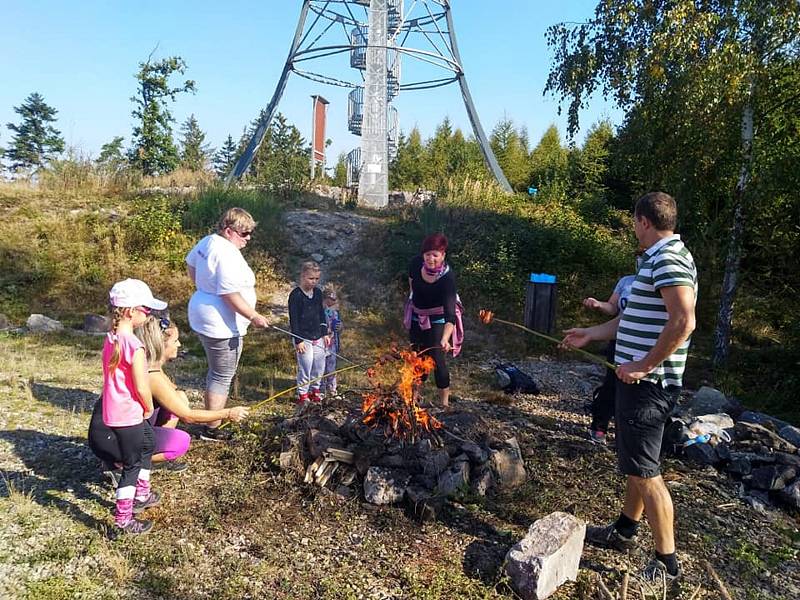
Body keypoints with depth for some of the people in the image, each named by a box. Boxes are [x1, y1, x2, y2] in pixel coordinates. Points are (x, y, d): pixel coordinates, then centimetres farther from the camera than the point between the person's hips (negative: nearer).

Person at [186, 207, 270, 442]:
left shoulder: (208, 241, 7)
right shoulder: (228, 255, -24)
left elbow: (190, 263, 24)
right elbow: (230, 295, -28)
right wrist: (254, 316, -23)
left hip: (202, 316, 11)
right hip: (221, 325, -11)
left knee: (216, 373, 22)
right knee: (223, 377, 3)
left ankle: (210, 419, 34)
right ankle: (212, 429, 14)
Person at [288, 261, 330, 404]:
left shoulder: (318, 293, 8)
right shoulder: (296, 295, -12)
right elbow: (293, 319, -13)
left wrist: (325, 333, 12)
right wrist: (298, 341, -15)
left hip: (318, 337, 7)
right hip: (303, 338, -6)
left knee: (319, 366, 11)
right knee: (306, 367, -5)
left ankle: (314, 391, 28)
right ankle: (302, 395, 10)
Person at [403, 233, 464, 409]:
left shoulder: (447, 278, -32)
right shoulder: (416, 263, -19)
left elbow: (450, 313, -39)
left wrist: (445, 339, -52)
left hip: (438, 321, -5)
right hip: (416, 317, 5)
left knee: (437, 360, -7)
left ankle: (444, 403, 11)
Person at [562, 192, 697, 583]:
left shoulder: (668, 258, -17)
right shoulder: (658, 259, 16)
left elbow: (683, 321, -30)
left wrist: (644, 365, -23)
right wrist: (591, 334, 24)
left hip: (647, 384, -11)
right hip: (638, 380, 11)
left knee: (645, 470, -1)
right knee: (634, 463, 20)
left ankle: (667, 563, 13)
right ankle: (624, 532, 37)